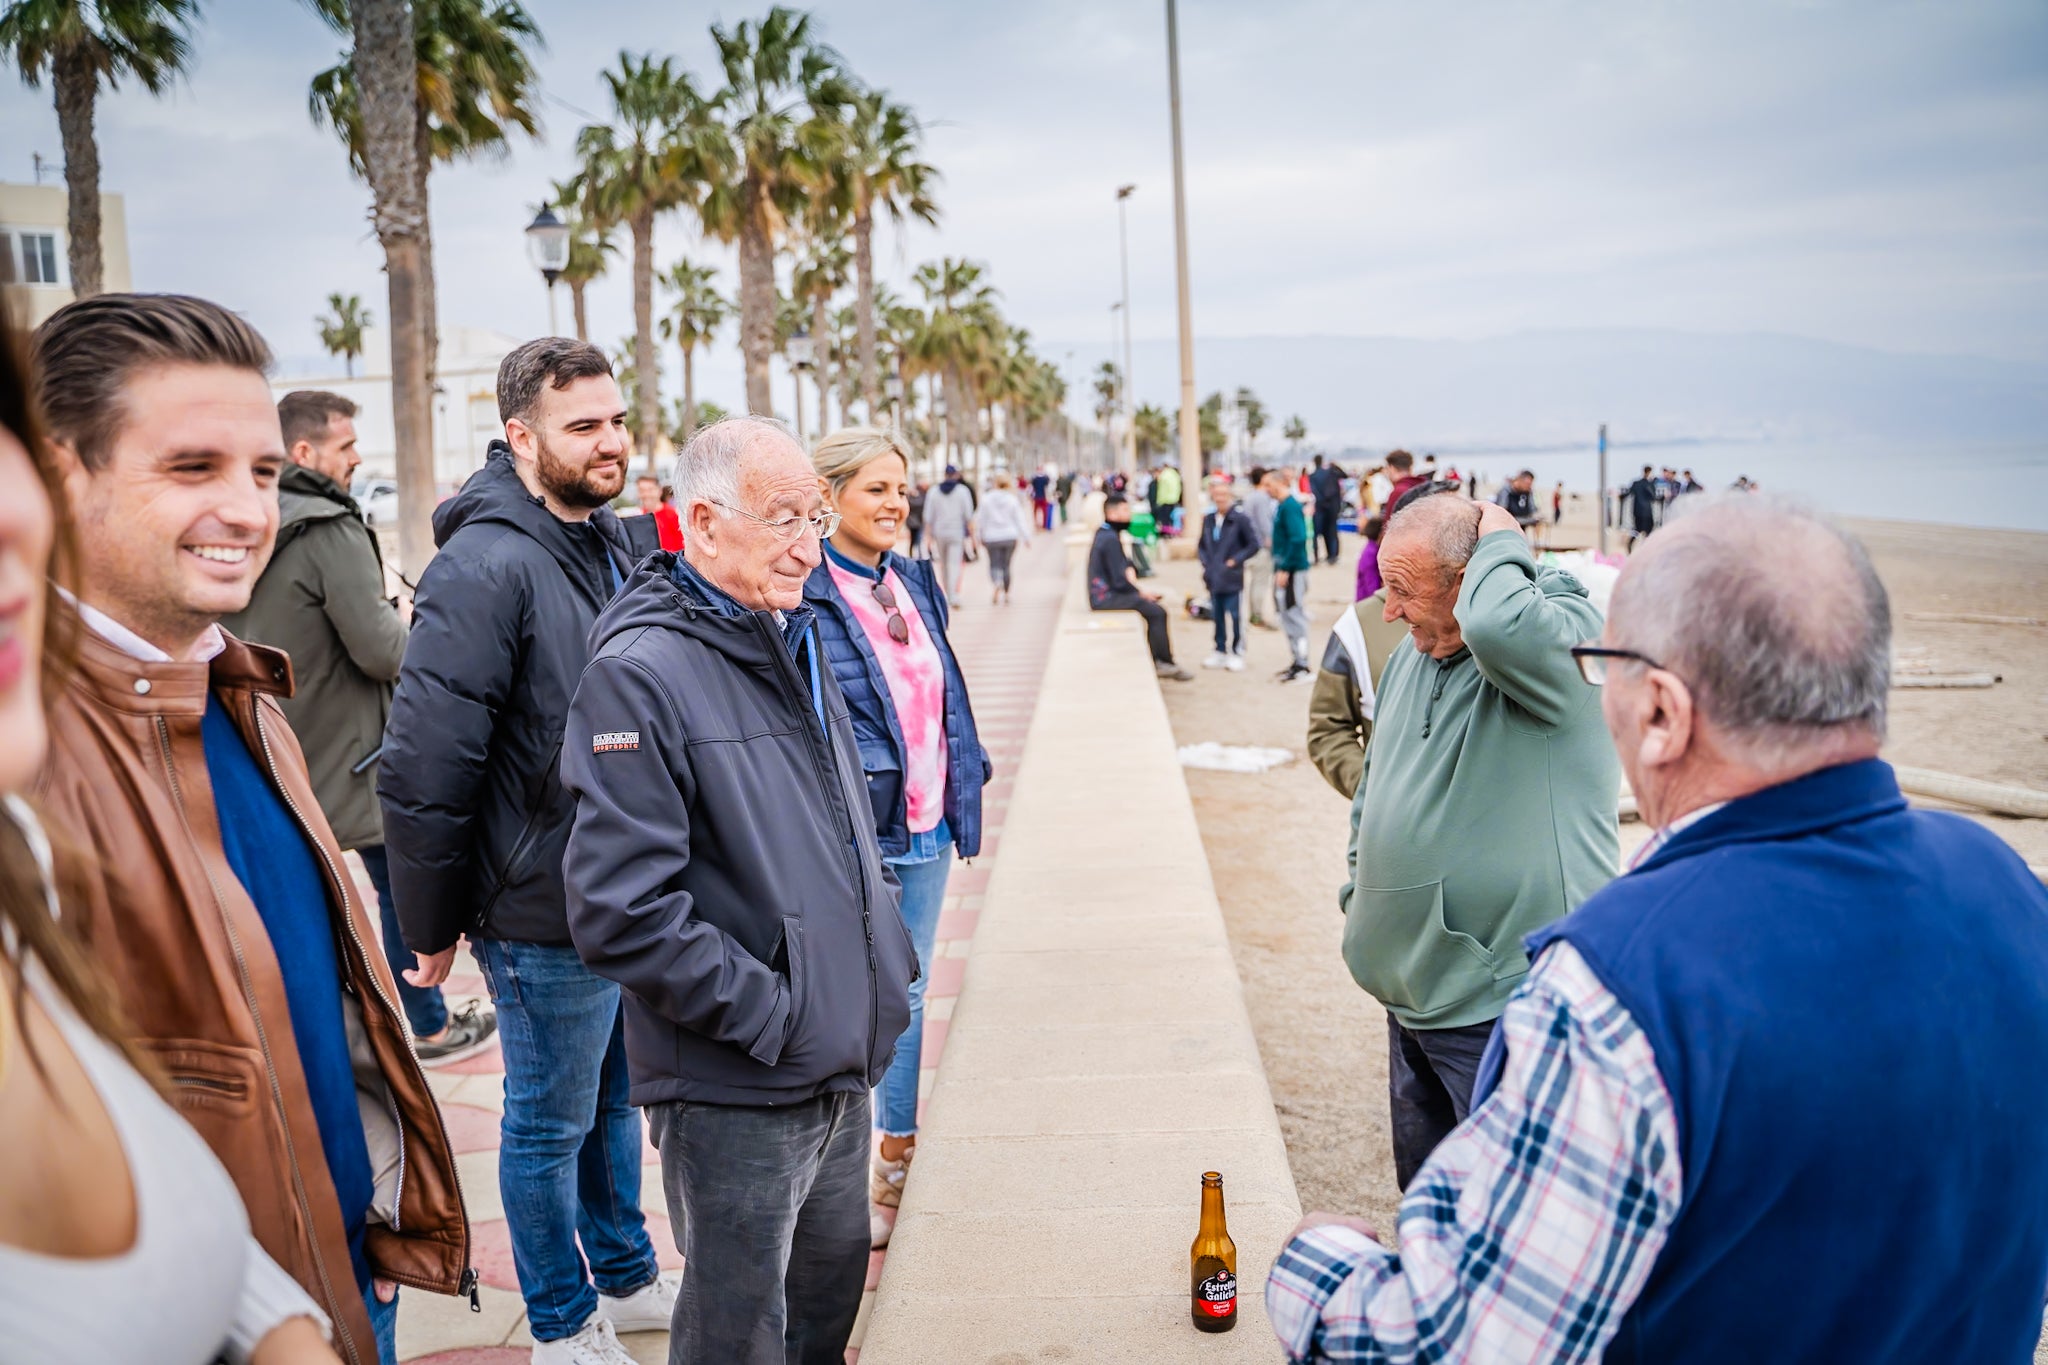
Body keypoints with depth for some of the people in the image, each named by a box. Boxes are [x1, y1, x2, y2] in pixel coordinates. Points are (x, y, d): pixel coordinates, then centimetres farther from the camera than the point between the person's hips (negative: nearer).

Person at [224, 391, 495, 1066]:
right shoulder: (331, 530, -19)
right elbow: (381, 651, -24)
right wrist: (407, 621, -2)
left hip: (265, 755, 8)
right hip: (346, 755, -8)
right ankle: (431, 1027, 21)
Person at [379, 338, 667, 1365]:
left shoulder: (607, 541, 7)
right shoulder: (488, 567, -21)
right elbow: (424, 767, -21)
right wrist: (433, 926, -12)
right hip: (547, 912, -8)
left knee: (613, 1100, 23)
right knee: (549, 1126, 10)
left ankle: (627, 1278, 42)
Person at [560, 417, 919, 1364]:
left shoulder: (795, 640, 10)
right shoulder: (640, 673, -18)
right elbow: (620, 913, -25)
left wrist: (886, 960, 10)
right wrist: (770, 1015, -19)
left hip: (841, 1068, 8)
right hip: (734, 1091, -8)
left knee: (832, 1283, 22)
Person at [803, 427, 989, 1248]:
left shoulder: (913, 585, 9)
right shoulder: (804, 595, -13)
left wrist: (965, 785, 14)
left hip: (925, 830, 7)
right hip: (852, 836, -7)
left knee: (908, 997, 18)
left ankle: (901, 1159, 33)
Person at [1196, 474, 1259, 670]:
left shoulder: (1240, 519, -8)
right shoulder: (1208, 520, 9)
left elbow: (1253, 544, -7)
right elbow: (1201, 545, 19)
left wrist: (1235, 560, -12)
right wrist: (1205, 562, 4)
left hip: (1232, 578, -5)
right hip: (1213, 578, 5)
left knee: (1235, 616, 0)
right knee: (1217, 616, 12)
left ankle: (1237, 653, 8)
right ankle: (1220, 651, 21)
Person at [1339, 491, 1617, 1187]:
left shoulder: (1566, 635, -15)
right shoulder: (1409, 658, 10)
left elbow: (1499, 628, -40)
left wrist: (1501, 541, -21)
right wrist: (1360, 897, 18)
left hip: (1506, 1000, -8)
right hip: (1415, 994, 8)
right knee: (1424, 1190, 21)